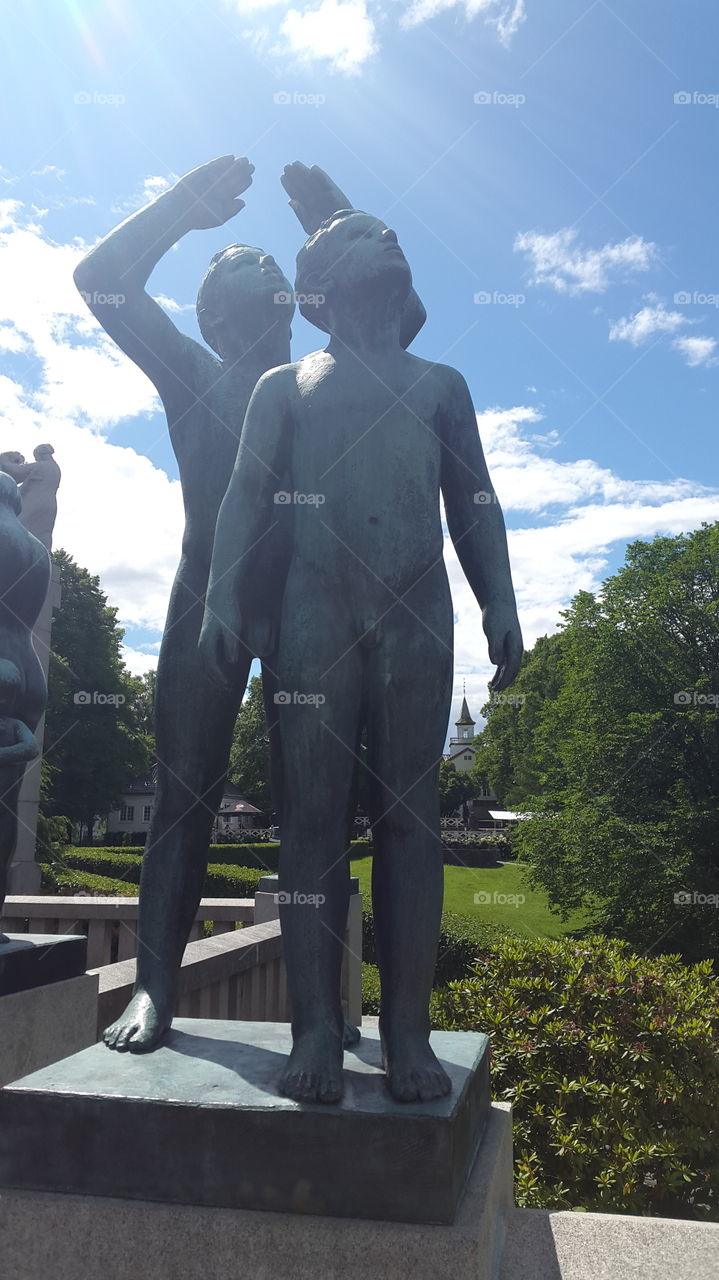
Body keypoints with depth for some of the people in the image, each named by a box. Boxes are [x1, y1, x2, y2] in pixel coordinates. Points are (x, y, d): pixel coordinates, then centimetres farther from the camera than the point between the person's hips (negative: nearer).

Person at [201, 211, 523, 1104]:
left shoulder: (439, 385, 23)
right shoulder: (284, 386, 21)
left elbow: (475, 504, 16)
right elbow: (246, 497, 9)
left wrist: (500, 608, 3)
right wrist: (221, 603, -5)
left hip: (417, 614, 1)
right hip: (315, 612, 0)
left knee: (408, 816, -3)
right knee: (313, 814, -5)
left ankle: (407, 1030, 1)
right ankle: (316, 1029, -1)